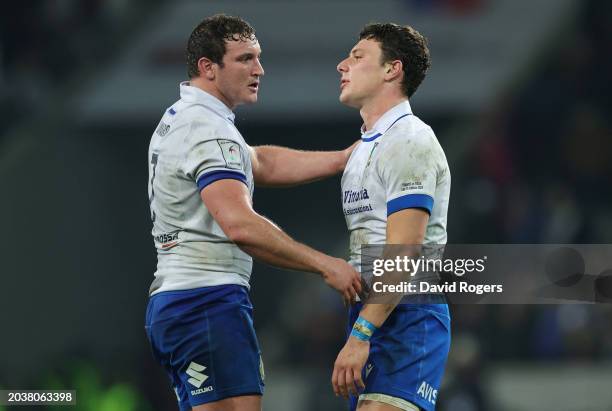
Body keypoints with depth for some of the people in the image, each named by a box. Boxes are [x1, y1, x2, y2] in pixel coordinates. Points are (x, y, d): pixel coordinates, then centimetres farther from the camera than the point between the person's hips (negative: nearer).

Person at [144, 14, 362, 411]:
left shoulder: (179, 120, 19)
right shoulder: (209, 128, -14)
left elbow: (263, 163, 26)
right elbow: (241, 226, -24)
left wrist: (345, 158, 14)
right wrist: (325, 264, -22)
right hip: (208, 302, -11)